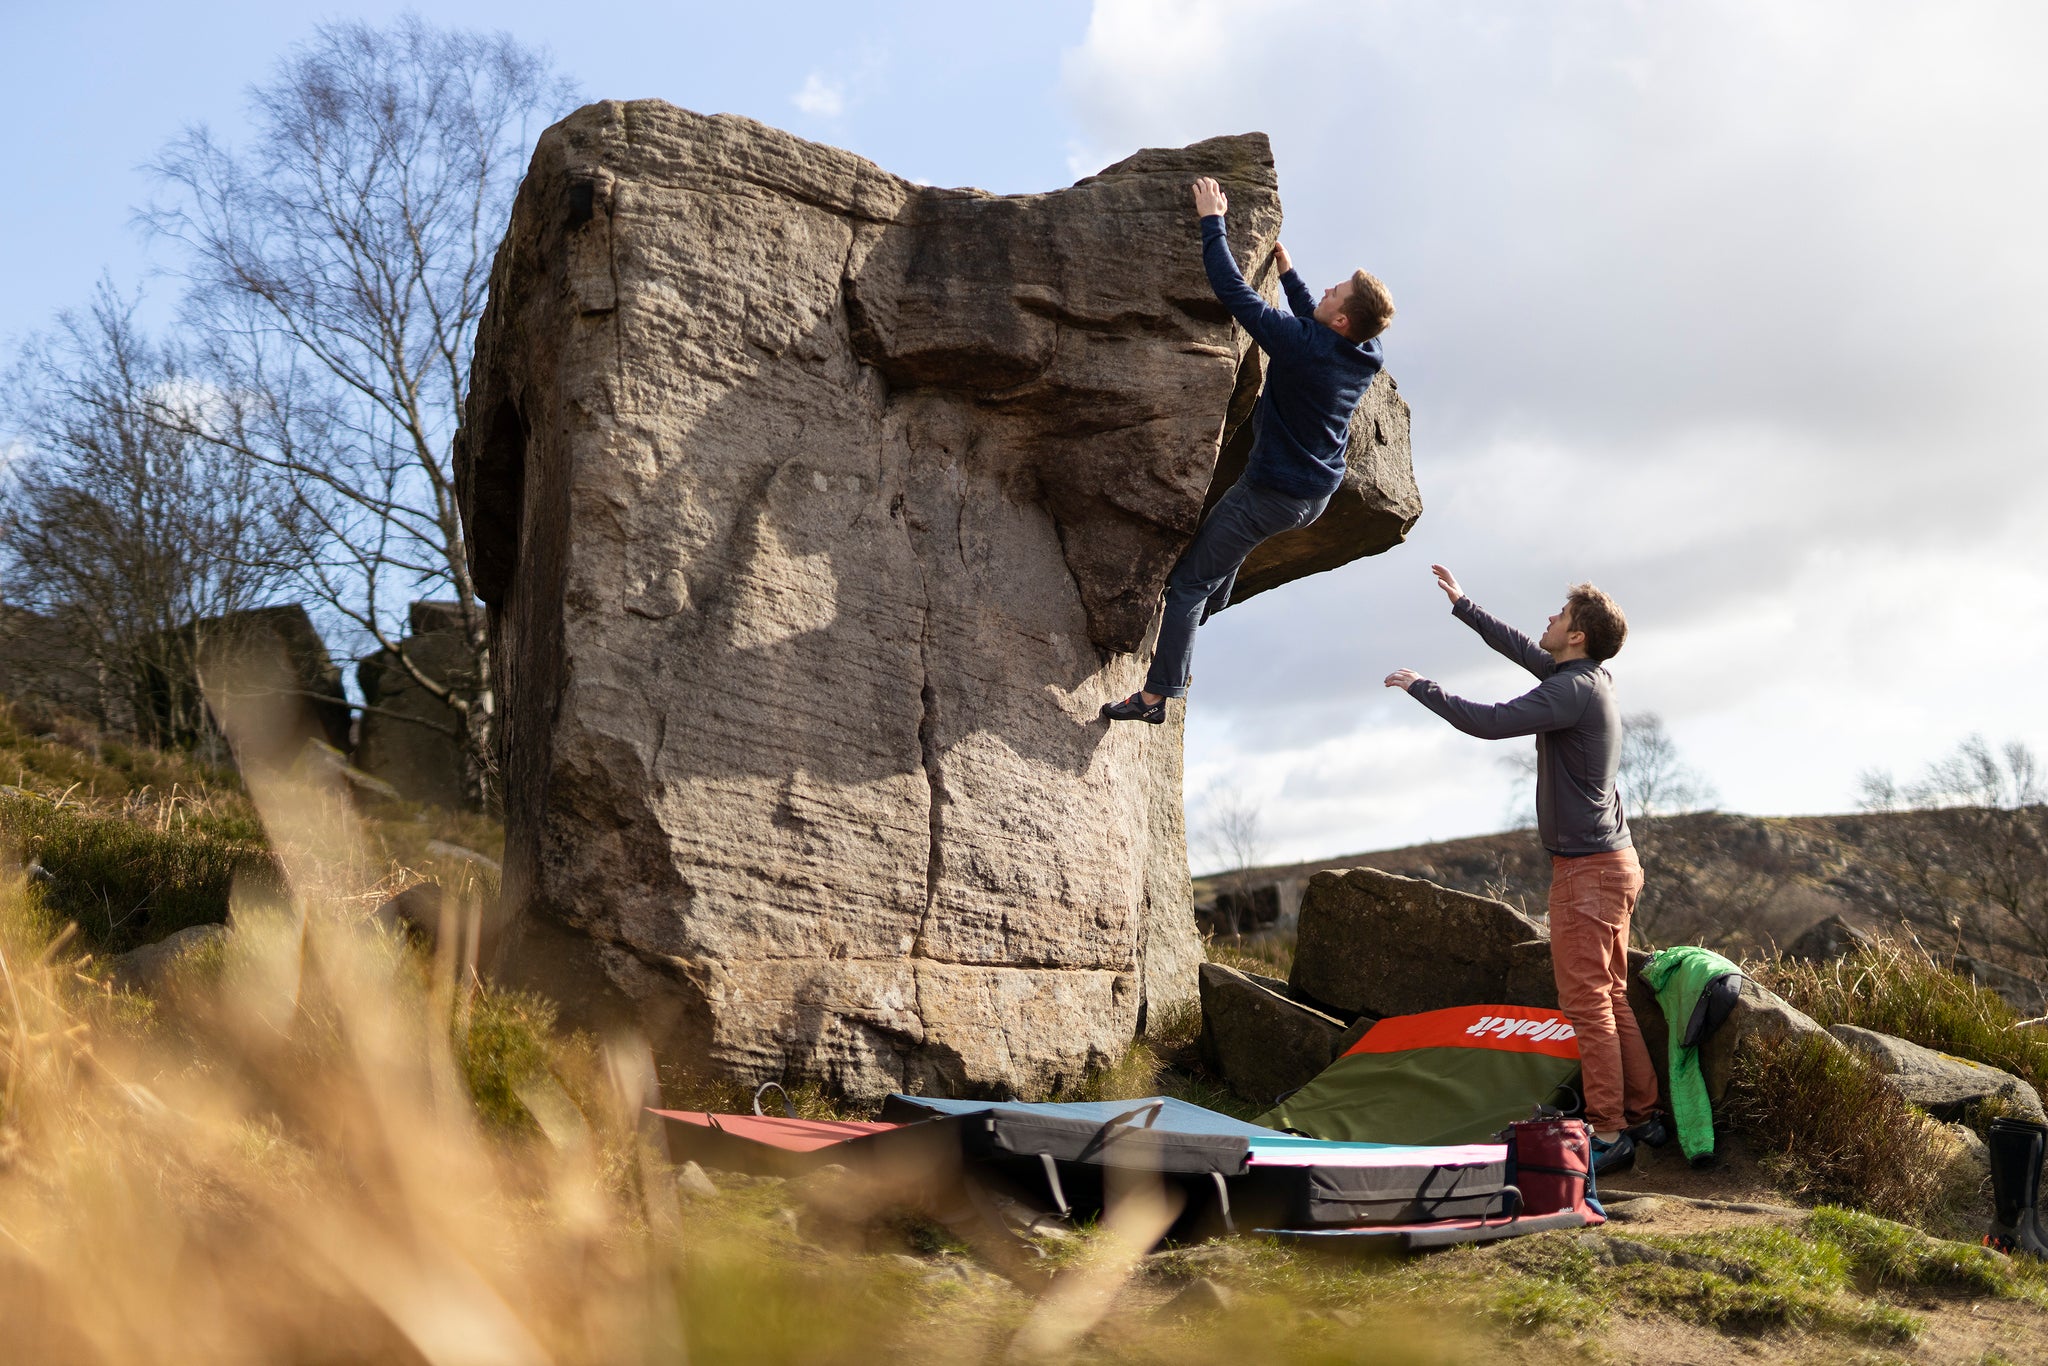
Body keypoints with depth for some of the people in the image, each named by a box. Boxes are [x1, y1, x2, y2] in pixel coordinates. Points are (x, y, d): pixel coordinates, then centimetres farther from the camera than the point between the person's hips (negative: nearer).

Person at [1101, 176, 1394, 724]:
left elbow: (1234, 292, -24)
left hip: (1273, 493, -8)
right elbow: (1313, 319, 17)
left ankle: (1156, 695, 3)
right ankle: (1210, 606, 56)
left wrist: (1212, 221, -14)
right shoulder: (1368, 355, -6)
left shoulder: (1301, 345, -28)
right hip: (1319, 493, 8)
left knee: (1189, 581, 1)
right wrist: (1287, 270, 25)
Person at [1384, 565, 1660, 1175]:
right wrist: (1461, 605, 32)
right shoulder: (1589, 677, 11)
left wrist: (1421, 688, -10)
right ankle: (1644, 1115, 21)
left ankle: (1609, 1133, -4)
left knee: (1586, 1002, -7)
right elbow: (1519, 646, 25)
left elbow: (1490, 721, -24)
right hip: (1613, 861, 10)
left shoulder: (1573, 690, -19)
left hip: (1587, 868, -10)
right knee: (1611, 998, 15)